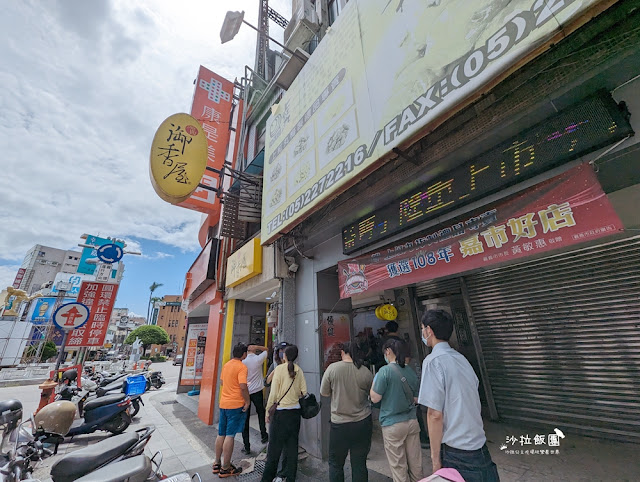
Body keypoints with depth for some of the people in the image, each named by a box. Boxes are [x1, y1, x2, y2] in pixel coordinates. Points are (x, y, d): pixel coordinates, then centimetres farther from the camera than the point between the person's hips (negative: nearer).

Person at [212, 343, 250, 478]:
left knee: (221, 434, 18)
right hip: (236, 404, -8)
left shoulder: (226, 365, 8)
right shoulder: (242, 367, -17)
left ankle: (217, 463, 31)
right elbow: (243, 386, -23)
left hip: (223, 403, 8)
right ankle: (225, 468, 12)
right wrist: (247, 401, -10)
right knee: (230, 436, 2)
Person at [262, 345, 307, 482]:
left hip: (280, 411, -4)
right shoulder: (299, 370, -2)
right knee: (292, 445, 16)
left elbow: (273, 393, -13)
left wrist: (268, 411, -2)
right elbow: (304, 392, -1)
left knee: (275, 446, 10)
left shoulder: (279, 368, -14)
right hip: (295, 411, 4)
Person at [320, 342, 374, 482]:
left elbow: (324, 393, -5)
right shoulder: (366, 372, -11)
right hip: (363, 423, 2)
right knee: (359, 464, 16)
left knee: (335, 464, 18)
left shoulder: (332, 368, -15)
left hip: (339, 424, -1)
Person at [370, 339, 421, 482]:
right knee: (416, 464, 18)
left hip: (393, 425, -5)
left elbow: (375, 398, -15)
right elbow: (416, 399, 11)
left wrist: (374, 382, 1)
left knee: (399, 467, 9)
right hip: (412, 422, 6)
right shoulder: (411, 371, 1)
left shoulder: (385, 371, -17)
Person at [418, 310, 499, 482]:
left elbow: (435, 415, -19)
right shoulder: (461, 358, 5)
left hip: (457, 453, -7)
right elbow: (474, 405, 14)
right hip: (480, 448, 7)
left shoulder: (433, 361, -20)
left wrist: (435, 459, -10)